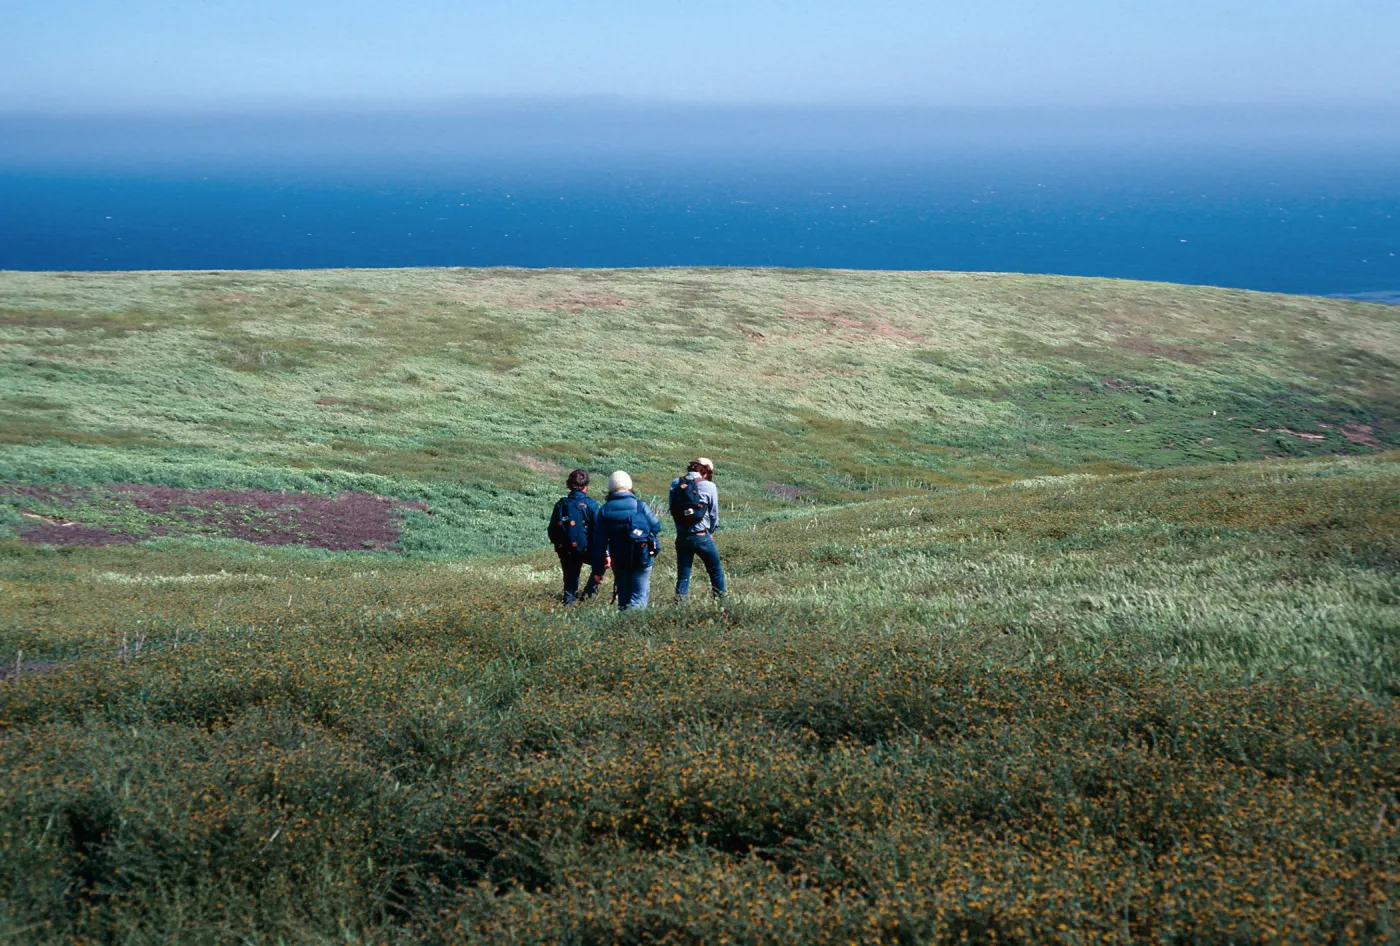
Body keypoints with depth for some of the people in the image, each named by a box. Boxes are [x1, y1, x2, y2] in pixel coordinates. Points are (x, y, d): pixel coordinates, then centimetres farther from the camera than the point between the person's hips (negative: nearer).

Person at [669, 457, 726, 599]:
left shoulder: (675, 484, 2)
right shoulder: (708, 486, -7)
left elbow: (672, 510, 6)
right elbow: (714, 513, 2)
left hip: (681, 537, 3)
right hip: (701, 537, -3)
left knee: (682, 575, 8)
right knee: (716, 571, 13)